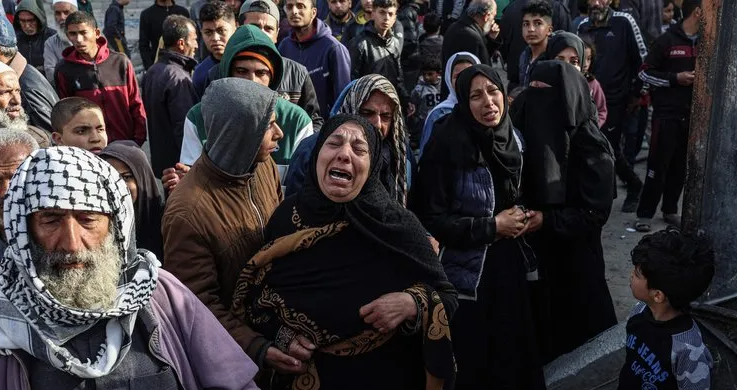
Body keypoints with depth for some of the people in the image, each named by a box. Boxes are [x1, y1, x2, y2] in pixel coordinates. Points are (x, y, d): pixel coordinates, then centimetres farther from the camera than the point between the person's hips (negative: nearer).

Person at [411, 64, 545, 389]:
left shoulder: (511, 139, 4)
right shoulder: (449, 145, -17)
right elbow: (430, 219, -19)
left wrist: (520, 217, -1)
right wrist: (492, 227, -16)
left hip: (509, 268, 6)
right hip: (467, 275, -6)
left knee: (511, 356, 15)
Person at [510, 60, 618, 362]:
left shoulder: (590, 146, -15)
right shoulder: (528, 132, 0)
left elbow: (596, 212, -15)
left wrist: (547, 221, -24)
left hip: (572, 258, -4)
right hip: (530, 250, 4)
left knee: (574, 325, 11)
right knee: (535, 324, 14)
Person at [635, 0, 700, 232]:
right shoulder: (667, 40, -5)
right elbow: (645, 73, -4)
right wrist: (675, 78, -13)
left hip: (693, 115, 5)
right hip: (667, 114, -5)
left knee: (681, 167, 9)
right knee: (658, 166, -4)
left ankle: (670, 210, 21)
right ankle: (645, 213, 4)